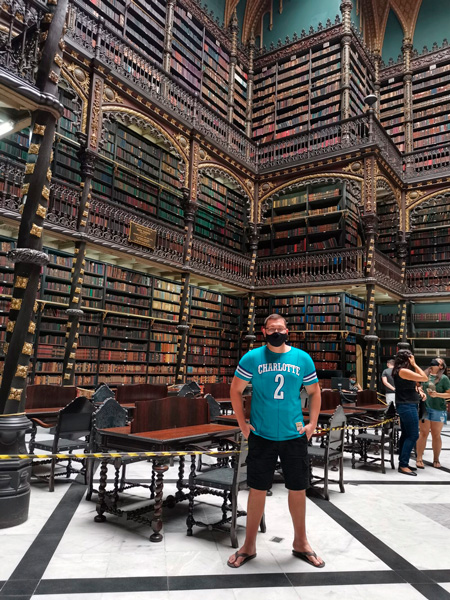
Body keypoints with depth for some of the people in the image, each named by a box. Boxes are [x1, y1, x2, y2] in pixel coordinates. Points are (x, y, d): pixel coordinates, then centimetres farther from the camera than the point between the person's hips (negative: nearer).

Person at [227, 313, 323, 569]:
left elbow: (315, 392, 10)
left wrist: (312, 424, 3)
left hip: (295, 436, 2)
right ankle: (249, 546, 25)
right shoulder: (252, 358, -5)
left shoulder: (303, 358, 0)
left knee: (298, 489, 12)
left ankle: (301, 542, 34)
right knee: (258, 489, 7)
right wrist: (243, 424, -2)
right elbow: (236, 390, 2)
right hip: (261, 436, -1)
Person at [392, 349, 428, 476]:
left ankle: (403, 462, 19)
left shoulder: (401, 371, 13)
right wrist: (415, 365, -9)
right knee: (413, 436, -9)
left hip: (406, 406, 10)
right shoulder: (403, 371, -18)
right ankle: (403, 465, -7)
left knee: (406, 435, 13)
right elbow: (424, 378, -17)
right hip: (408, 406, -10)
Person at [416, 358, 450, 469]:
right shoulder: (425, 375, 5)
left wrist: (437, 394, -17)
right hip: (424, 408, 2)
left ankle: (436, 459, 22)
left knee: (436, 435, 9)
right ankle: (419, 459, 6)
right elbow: (421, 388, 19)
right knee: (423, 434, 2)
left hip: (438, 410, -1)